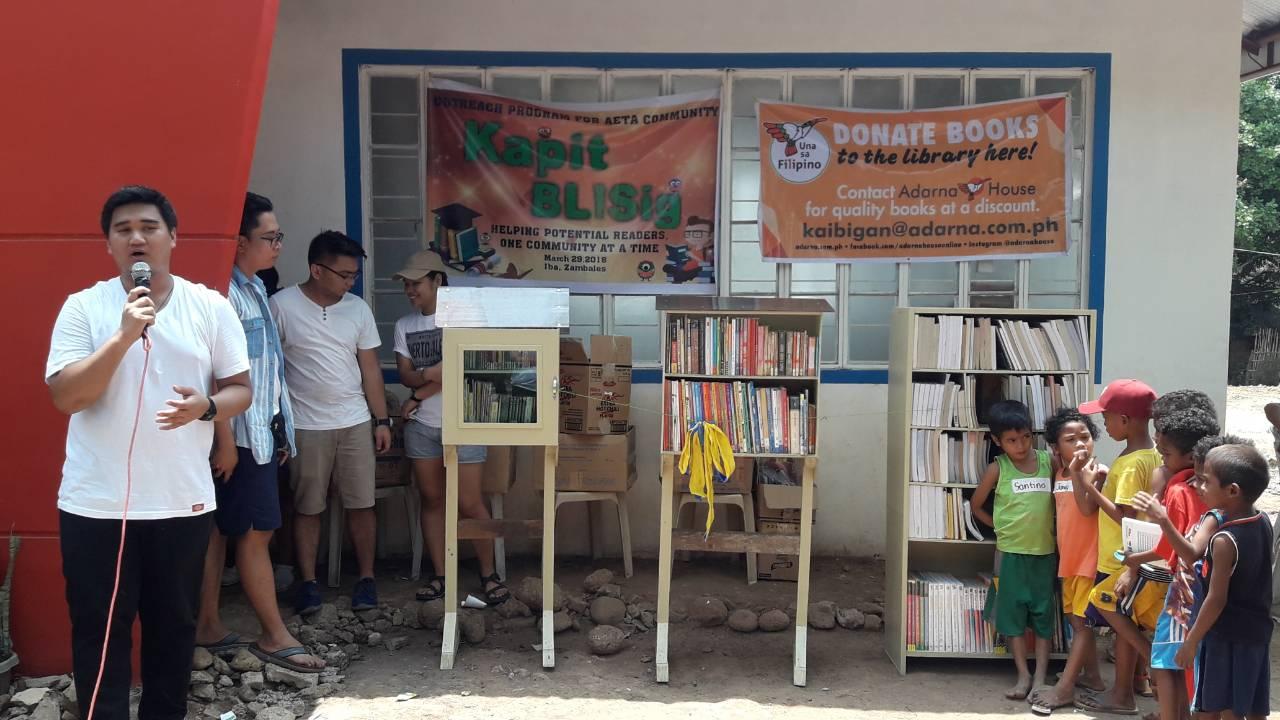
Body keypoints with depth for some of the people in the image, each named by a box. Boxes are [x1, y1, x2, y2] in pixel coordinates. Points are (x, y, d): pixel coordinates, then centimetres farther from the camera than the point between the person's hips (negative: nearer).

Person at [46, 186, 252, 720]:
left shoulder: (211, 308, 2)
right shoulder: (82, 307, -2)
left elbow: (240, 389, 5)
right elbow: (65, 396, -10)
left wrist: (206, 406, -18)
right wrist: (125, 335, -20)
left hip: (182, 501, 1)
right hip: (95, 503, -1)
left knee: (174, 626, 14)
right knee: (98, 632, 6)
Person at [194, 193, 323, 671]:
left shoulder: (255, 288, 13)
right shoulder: (226, 292, -17)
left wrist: (281, 429, 18)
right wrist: (225, 440, -21)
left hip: (262, 432, 9)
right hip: (241, 436, -9)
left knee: (220, 529, 13)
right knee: (256, 532, -2)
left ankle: (208, 625, 21)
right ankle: (275, 637, 7)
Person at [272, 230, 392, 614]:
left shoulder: (358, 309, 4)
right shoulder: (282, 305, -7)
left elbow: (370, 367, 8)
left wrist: (382, 420, 5)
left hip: (355, 423, 3)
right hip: (305, 426, -3)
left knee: (361, 504, 5)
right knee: (307, 508, 6)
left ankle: (366, 577, 16)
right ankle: (308, 582, 17)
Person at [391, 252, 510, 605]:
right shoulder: (404, 325, 9)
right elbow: (405, 375, 2)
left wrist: (418, 395, -8)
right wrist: (432, 372, -19)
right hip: (422, 426, 5)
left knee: (469, 503, -5)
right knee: (432, 499, 7)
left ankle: (488, 574, 8)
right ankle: (439, 575, 16)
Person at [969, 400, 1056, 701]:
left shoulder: (1048, 461, -1)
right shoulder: (998, 468, -5)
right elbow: (976, 504, 5)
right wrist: (1001, 526, 4)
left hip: (1045, 551, 1)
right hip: (1012, 552, -1)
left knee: (1043, 613, 7)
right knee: (1013, 612, 3)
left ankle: (1041, 676, 14)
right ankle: (1023, 675, 13)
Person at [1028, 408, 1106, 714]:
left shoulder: (1098, 472, -12)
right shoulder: (1060, 474, 8)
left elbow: (1087, 508, -25)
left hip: (1090, 559, -7)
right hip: (1068, 559, 7)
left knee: (1082, 621, -3)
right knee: (1076, 620, 15)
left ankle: (1064, 688, -2)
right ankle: (1091, 675, 29)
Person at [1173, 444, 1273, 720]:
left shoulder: (1224, 540, -23)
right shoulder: (1263, 521, -1)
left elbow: (1217, 599, -21)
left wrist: (1191, 641, -12)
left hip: (1226, 636, -7)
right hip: (1257, 630, 7)